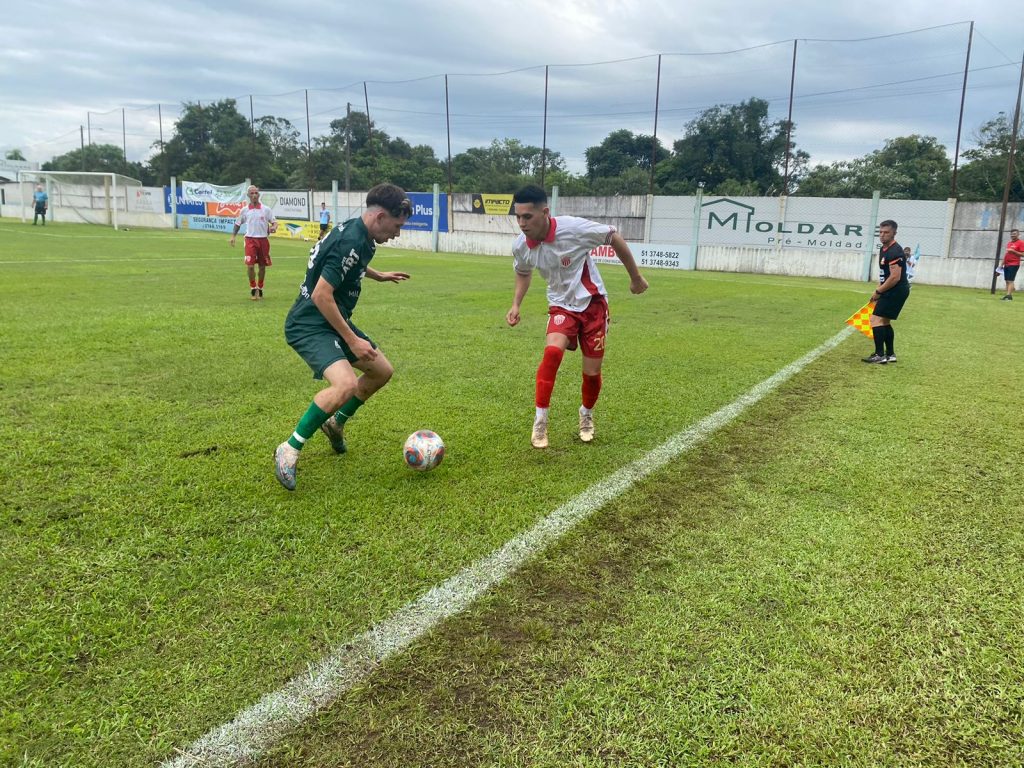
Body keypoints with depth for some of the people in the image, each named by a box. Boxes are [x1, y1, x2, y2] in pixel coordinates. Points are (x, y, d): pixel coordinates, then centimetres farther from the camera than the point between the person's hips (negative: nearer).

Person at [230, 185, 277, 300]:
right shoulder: (244, 210, 5)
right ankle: (253, 288, 4)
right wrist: (233, 236, 3)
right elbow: (238, 224, 14)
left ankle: (260, 288, 24)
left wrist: (273, 227, -19)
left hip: (263, 239, 1)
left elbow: (274, 222, 4)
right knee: (250, 265, -11)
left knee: (262, 266, 8)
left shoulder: (266, 209, 2)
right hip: (250, 239, 0)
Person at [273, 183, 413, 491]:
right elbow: (321, 295, -27)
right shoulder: (350, 242, -25)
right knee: (346, 384, -31)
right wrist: (352, 341, -22)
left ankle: (336, 422, 35)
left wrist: (378, 275, 38)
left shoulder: (360, 234, 5)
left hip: (333, 321, 10)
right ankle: (289, 450, -14)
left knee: (382, 371, 16)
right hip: (310, 324, -10)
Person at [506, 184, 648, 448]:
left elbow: (614, 238, -12)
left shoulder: (573, 228, -27)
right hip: (561, 306, 2)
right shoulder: (520, 247, -13)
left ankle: (586, 414, 34)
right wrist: (516, 304, -2)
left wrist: (635, 277, -4)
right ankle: (540, 420, -16)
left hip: (592, 303, -2)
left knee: (592, 372, 2)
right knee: (552, 351, -28)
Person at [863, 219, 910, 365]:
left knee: (876, 319, -13)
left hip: (897, 291, -11)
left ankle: (880, 355, -12)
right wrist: (880, 290, 11)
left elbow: (895, 277, -25)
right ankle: (890, 354, 26)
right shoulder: (884, 249, 13)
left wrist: (878, 291, -16)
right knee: (884, 321, 18)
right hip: (892, 291, 11)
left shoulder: (895, 252, -20)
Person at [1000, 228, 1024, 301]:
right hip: (1006, 264, 8)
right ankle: (1009, 295, 9)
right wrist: (1002, 264, 20)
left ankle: (1008, 295, -20)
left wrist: (1013, 251, -22)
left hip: (1014, 264, -8)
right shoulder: (1009, 243, 18)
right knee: (1007, 281, 6)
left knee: (1010, 281, -14)